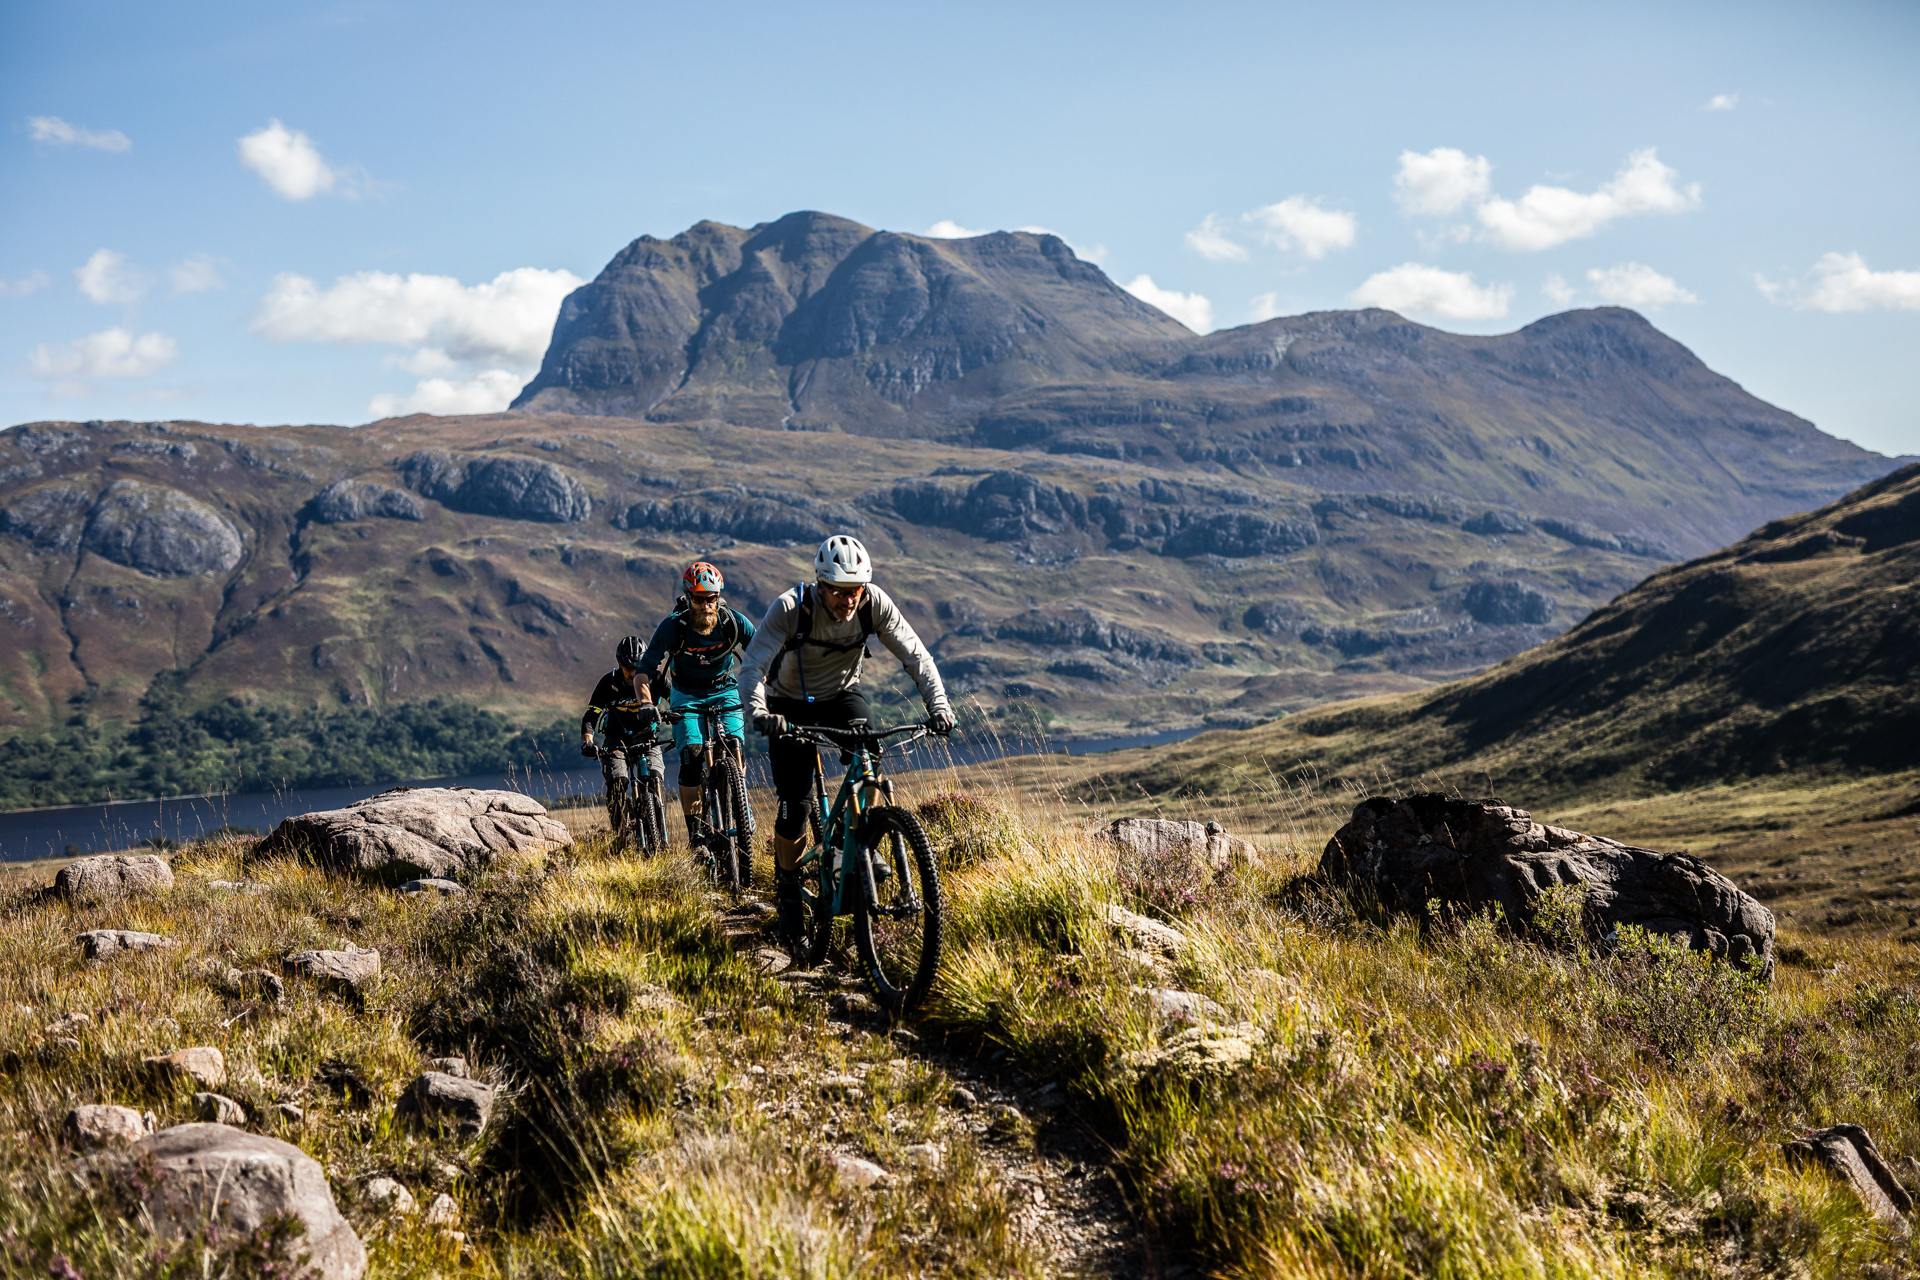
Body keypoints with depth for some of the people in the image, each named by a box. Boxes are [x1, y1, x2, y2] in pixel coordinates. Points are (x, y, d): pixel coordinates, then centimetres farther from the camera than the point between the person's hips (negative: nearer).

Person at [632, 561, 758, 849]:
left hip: (725, 691, 1)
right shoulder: (672, 627, -23)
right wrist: (646, 704, -36)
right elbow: (645, 670, -21)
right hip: (687, 696, -1)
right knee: (692, 756, -18)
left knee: (734, 748, -20)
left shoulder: (734, 622, -20)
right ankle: (694, 827, -7)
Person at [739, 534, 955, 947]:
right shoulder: (791, 608, -29)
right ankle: (788, 887, 14)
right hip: (791, 704, -2)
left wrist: (938, 704, -35)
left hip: (842, 695, 2)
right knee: (795, 801, -8)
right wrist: (760, 712, -51)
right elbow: (753, 665, -33)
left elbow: (915, 656, -20)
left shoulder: (875, 604, -23)